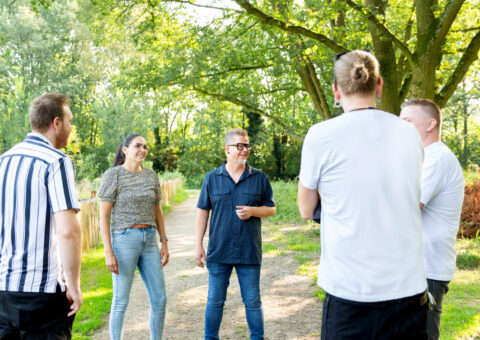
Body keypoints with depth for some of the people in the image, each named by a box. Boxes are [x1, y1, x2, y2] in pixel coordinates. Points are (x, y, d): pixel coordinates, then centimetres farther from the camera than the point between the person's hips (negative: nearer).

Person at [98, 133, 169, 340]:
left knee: (160, 300, 5)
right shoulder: (112, 175, -6)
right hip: (123, 240, -5)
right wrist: (108, 252, -15)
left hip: (149, 242, 5)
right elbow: (104, 216, -8)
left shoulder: (151, 176, 10)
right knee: (121, 301, 2)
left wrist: (164, 243, 9)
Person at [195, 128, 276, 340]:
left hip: (249, 252, 0)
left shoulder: (260, 178, 3)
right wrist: (198, 246, 1)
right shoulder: (212, 178, 4)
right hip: (218, 251, 0)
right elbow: (202, 212, 6)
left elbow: (271, 209, 8)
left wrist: (252, 211, -13)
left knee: (253, 302, 8)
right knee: (215, 301, 10)